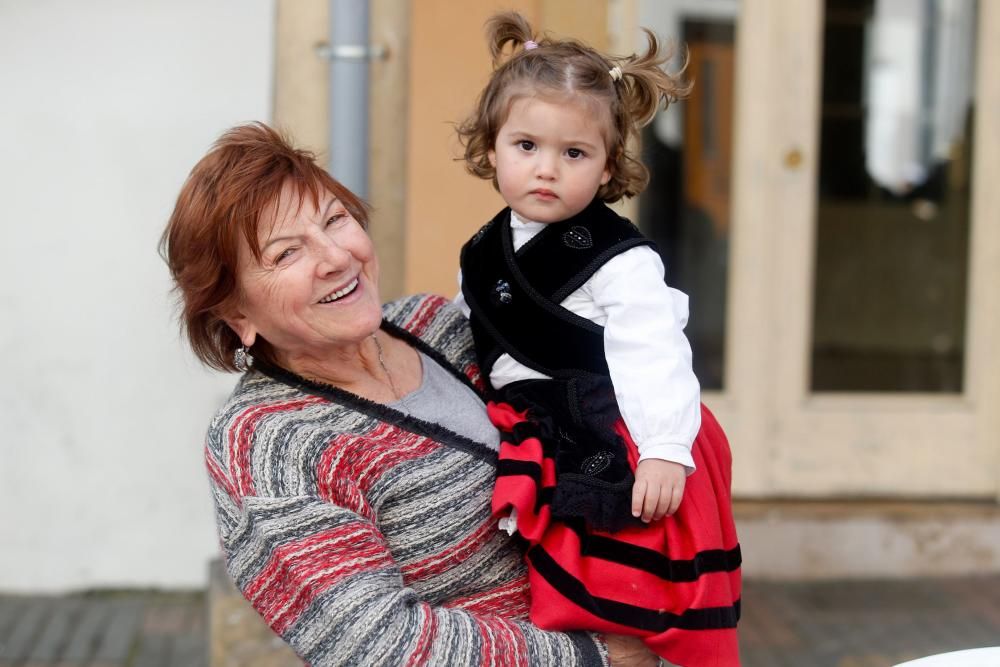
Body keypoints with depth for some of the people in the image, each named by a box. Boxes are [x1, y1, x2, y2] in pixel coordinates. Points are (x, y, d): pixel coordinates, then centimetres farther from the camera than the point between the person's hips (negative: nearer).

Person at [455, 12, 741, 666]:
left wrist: (665, 449, -26)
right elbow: (467, 347, 23)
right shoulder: (484, 255, 10)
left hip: (610, 459, -7)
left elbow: (653, 359, -19)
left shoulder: (619, 262, -13)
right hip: (537, 451, 7)